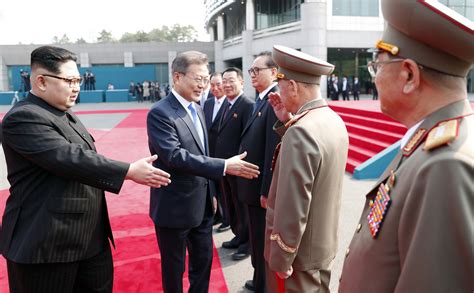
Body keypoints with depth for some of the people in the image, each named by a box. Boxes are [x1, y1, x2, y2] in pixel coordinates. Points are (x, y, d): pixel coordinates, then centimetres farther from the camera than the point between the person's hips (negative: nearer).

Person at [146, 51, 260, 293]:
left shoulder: (197, 109, 8)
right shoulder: (160, 113, -18)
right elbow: (175, 156, -29)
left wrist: (210, 193, 16)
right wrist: (224, 166, -32)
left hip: (202, 204, 8)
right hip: (175, 207, -7)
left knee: (203, 260, 20)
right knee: (174, 268, 13)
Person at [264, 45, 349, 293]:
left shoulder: (301, 131, -28)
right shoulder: (334, 121, 1)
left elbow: (292, 209, -28)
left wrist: (280, 261, -18)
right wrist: (286, 123, 4)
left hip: (298, 251, -8)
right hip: (323, 245, 9)